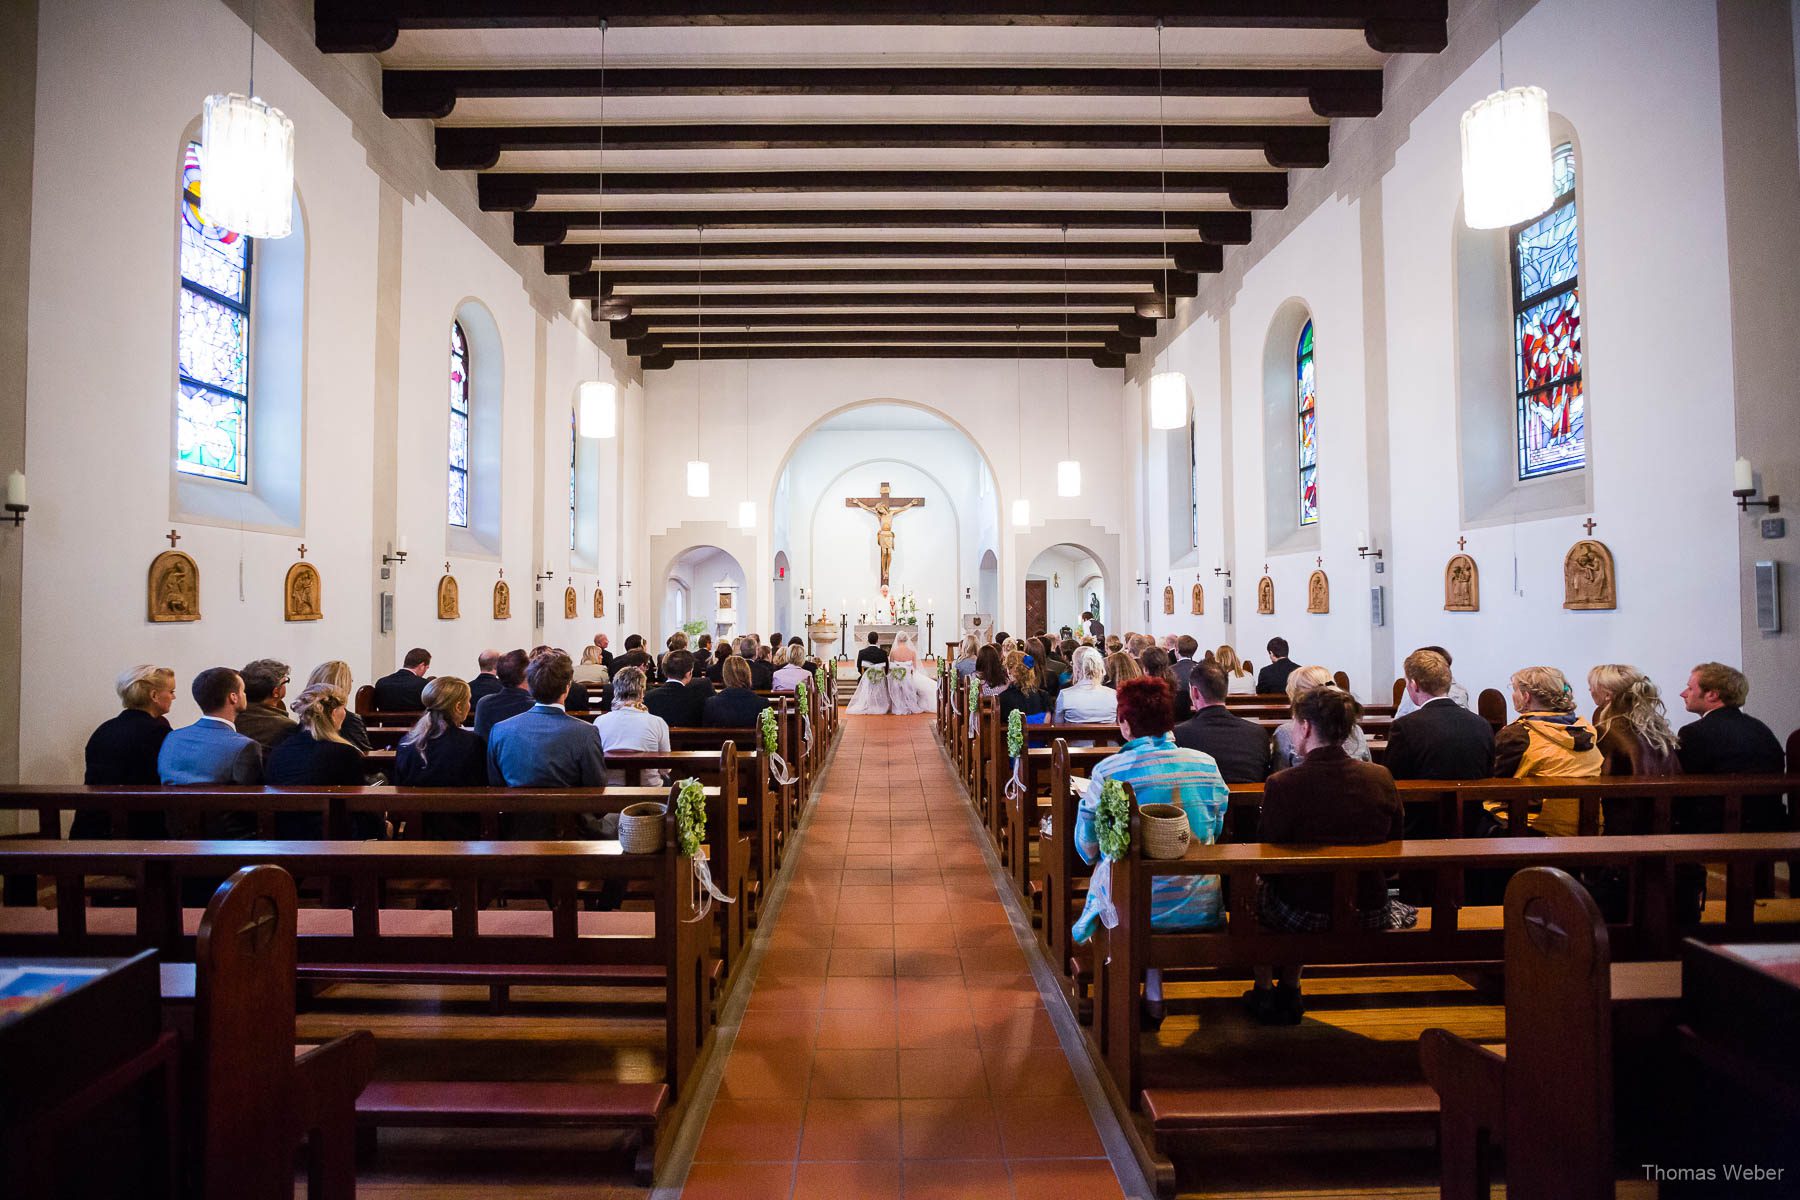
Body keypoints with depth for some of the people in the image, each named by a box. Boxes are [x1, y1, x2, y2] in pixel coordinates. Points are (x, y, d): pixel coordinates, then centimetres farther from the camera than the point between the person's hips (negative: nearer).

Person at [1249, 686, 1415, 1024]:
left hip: (1303, 916, -4)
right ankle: (1289, 991, 40)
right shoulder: (1381, 778, -8)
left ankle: (1263, 991, 37)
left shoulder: (1281, 784, -21)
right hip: (1370, 917, 4)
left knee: (1255, 884, 27)